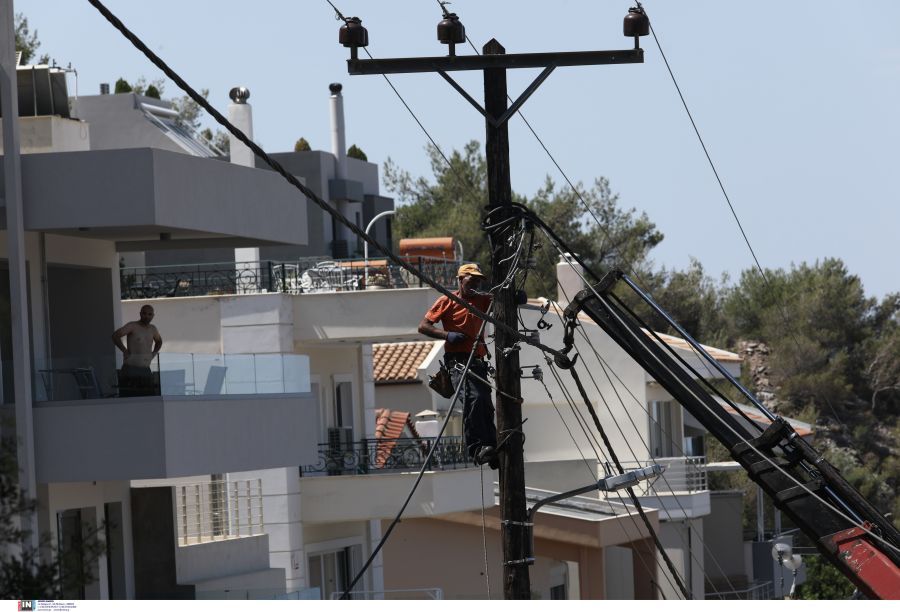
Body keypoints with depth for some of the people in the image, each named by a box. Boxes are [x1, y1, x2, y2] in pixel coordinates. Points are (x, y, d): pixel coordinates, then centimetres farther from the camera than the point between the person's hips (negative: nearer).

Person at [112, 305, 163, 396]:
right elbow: (115, 335, -20)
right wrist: (125, 351, -15)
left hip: (145, 370, 6)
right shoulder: (132, 326, -6)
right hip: (130, 370, -6)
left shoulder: (152, 329, 14)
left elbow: (159, 341, 36)